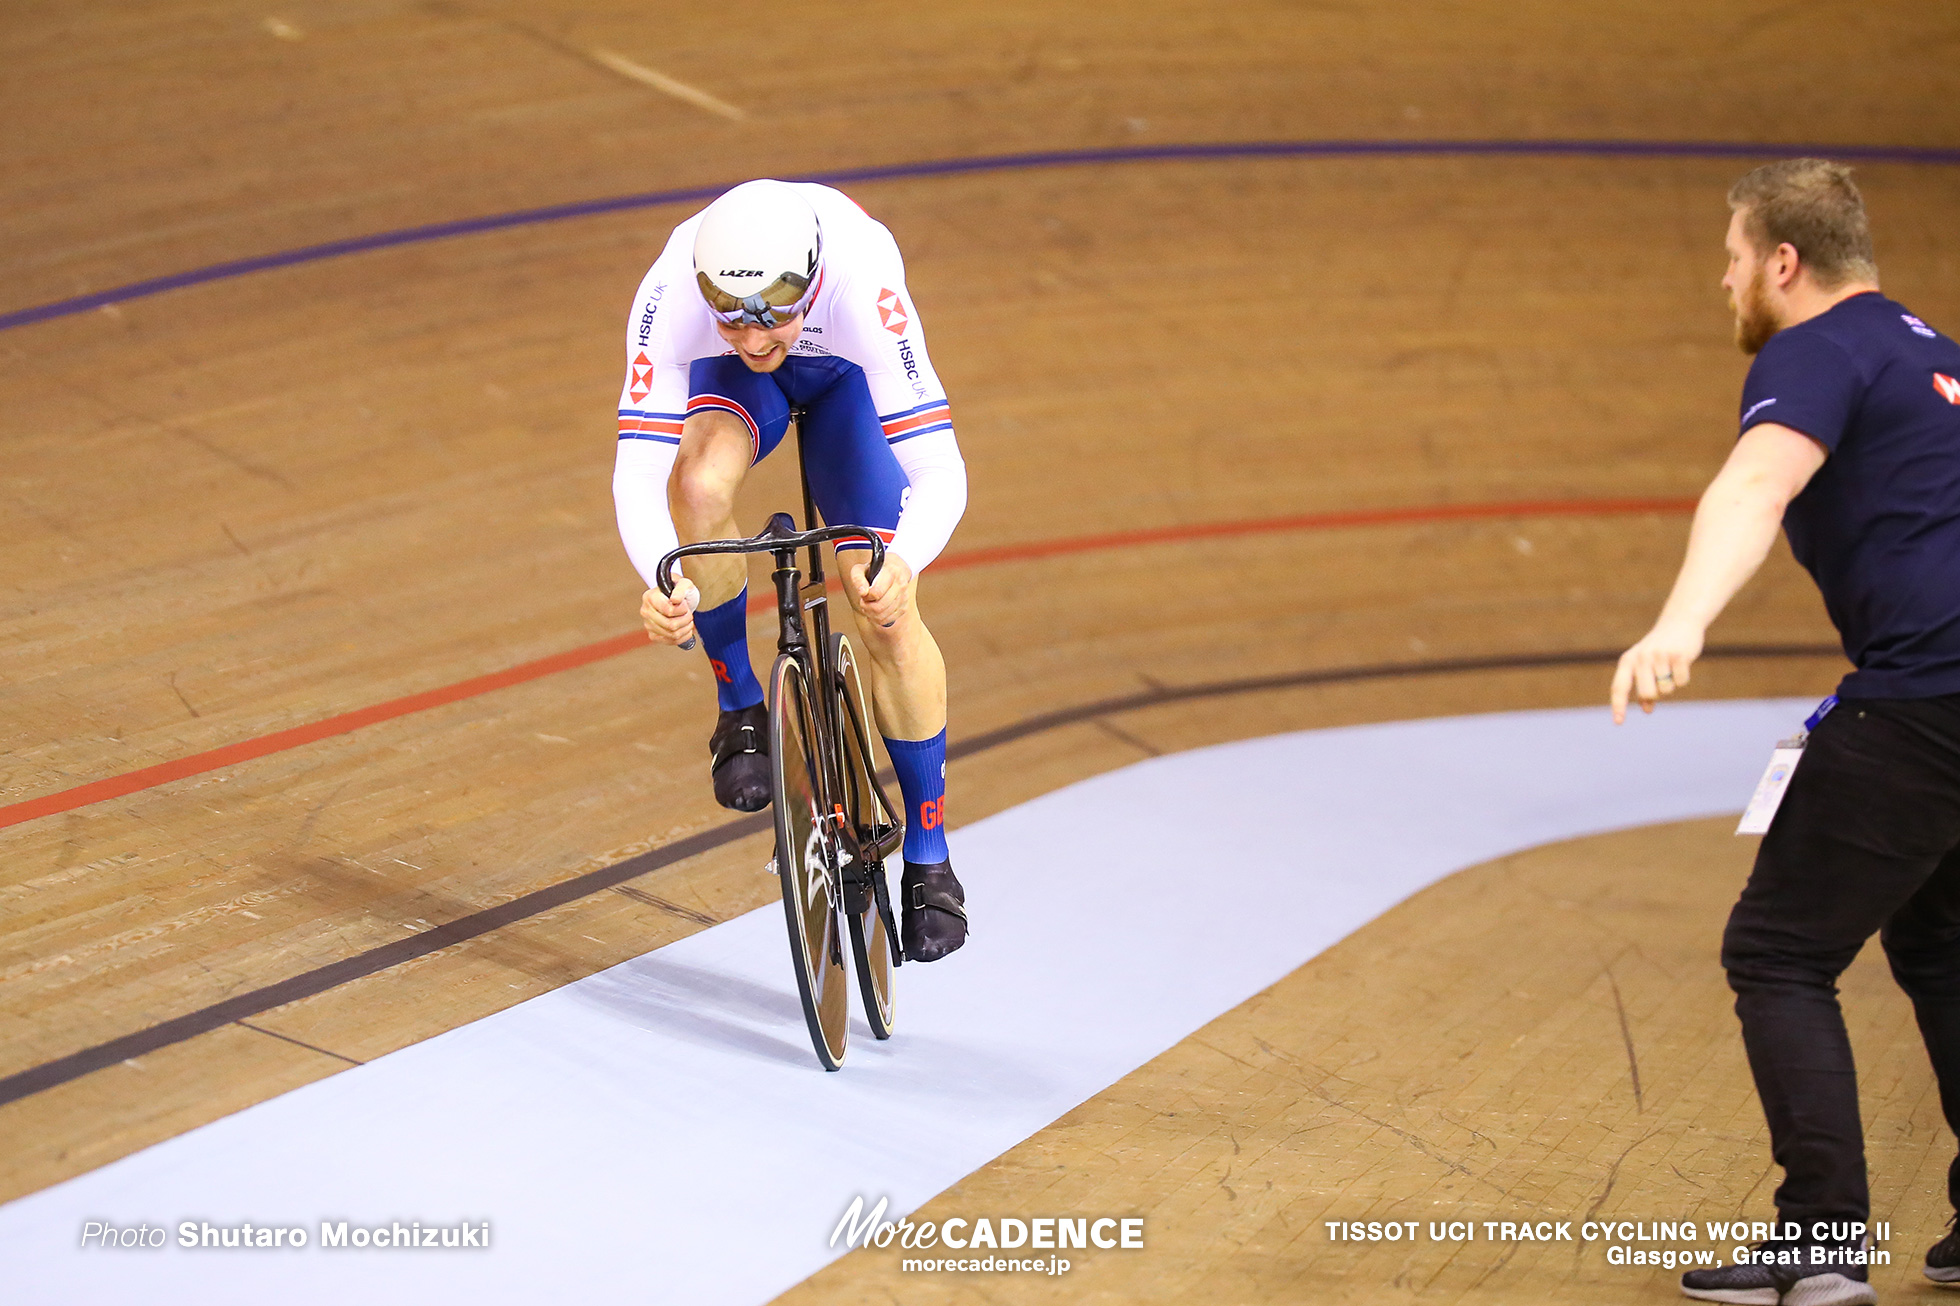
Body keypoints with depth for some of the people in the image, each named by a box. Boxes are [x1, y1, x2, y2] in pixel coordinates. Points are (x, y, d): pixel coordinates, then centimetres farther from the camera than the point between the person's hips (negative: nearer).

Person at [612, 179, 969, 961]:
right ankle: (741, 709, -8)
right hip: (729, 383, 1)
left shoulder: (863, 286, -43)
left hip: (845, 373, -1)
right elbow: (637, 468, -42)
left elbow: (938, 469, -44)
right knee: (699, 484, -34)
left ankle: (929, 859, 6)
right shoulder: (672, 293, -40)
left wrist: (901, 562, -65)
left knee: (885, 611, -12)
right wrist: (662, 580, -62)